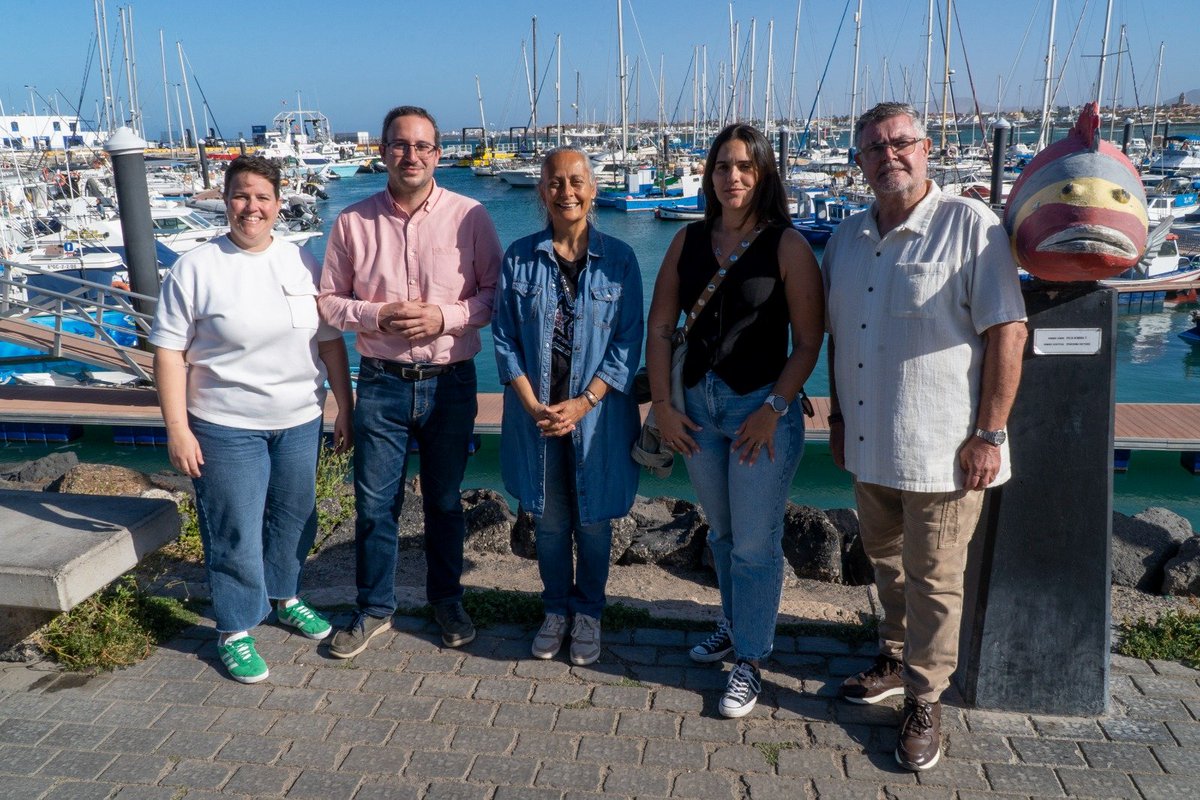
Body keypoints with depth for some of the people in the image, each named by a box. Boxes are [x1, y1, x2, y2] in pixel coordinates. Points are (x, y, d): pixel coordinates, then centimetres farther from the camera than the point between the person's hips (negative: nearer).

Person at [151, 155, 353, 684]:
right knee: (235, 534, 4)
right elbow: (169, 352, -7)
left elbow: (330, 341, 7)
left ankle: (284, 597, 40)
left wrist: (346, 408, 6)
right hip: (227, 428, -4)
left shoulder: (302, 263, 3)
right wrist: (177, 430, -12)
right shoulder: (196, 268, -7)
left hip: (300, 422, 4)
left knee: (293, 520, 17)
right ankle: (234, 631, 21)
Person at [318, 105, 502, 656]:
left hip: (450, 382, -1)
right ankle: (375, 610, 28)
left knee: (445, 501, 14)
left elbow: (495, 294, -1)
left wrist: (445, 316, -17)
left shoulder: (469, 217, -3)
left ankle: (447, 600, 33)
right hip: (382, 383, 1)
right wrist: (377, 316, -14)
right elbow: (329, 301, 4)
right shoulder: (352, 222, 0)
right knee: (374, 503, 8)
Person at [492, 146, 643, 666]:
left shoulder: (618, 259, -4)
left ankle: (588, 614, 31)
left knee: (593, 521, 11)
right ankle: (556, 610, 34)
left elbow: (629, 341, -6)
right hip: (536, 414, 1)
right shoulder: (520, 258, -1)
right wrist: (532, 405, -12)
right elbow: (503, 337, -1)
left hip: (597, 414, -1)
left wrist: (584, 403, -15)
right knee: (550, 521, 13)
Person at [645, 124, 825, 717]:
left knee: (755, 542, 3)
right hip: (698, 405, 5)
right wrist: (662, 405, -2)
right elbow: (659, 328, 4)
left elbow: (808, 342, -9)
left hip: (762, 408, -4)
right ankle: (736, 624, 41)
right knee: (721, 533, 19)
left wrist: (773, 409, -16)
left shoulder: (786, 246, -8)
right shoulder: (689, 242, 4)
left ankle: (749, 662, 19)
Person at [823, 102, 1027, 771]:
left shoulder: (971, 225, -11)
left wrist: (989, 434, -16)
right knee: (886, 561, 21)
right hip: (869, 444, 6)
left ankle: (924, 701, 24)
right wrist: (838, 417, 13)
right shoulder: (849, 237, 8)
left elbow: (1008, 332, -14)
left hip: (942, 449, -6)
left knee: (932, 580, 7)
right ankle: (897, 661, 42)